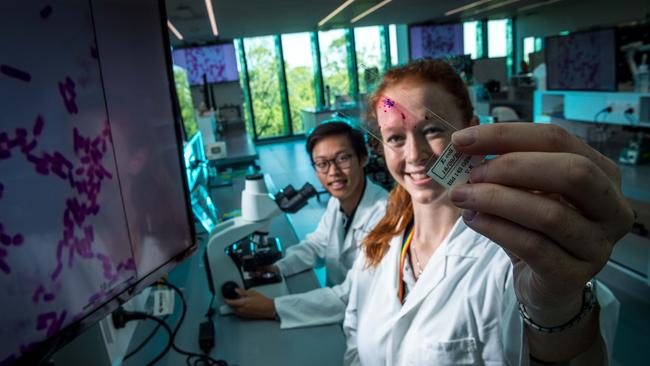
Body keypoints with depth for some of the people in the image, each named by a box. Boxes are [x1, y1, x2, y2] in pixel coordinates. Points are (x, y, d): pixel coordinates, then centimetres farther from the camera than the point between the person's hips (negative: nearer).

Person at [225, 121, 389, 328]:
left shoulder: (384, 214, -29)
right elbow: (315, 244, 10)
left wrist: (272, 308, -29)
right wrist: (276, 268, -10)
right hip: (339, 312, 6)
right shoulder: (337, 201, -2)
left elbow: (354, 297, -29)